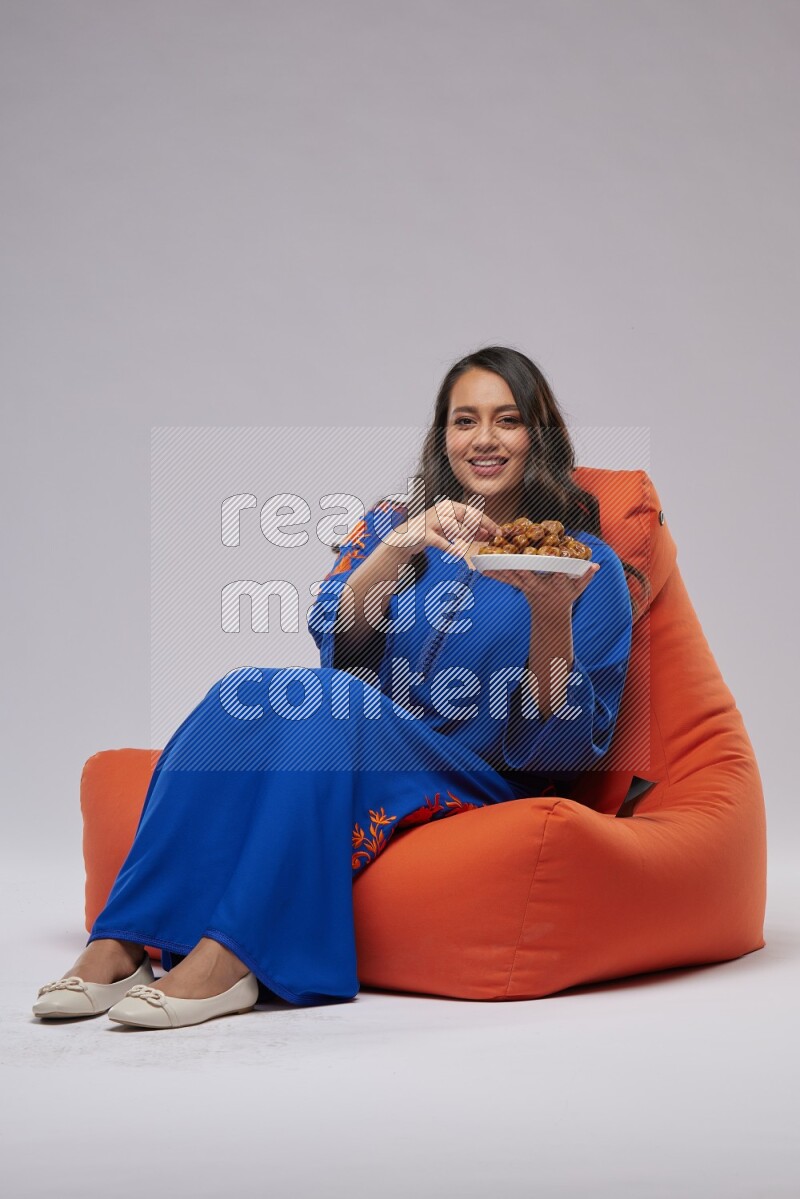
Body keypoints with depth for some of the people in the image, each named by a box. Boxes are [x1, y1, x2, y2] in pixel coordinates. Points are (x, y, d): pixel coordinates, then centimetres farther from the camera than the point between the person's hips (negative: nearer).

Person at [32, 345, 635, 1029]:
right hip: (350, 755, 3)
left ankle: (230, 957, -38)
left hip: (479, 789, -3)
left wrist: (552, 616, -19)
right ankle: (123, 944, -31)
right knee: (246, 693, -27)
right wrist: (402, 544, -21)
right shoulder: (393, 523, 15)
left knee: (324, 703, -31)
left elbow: (571, 747, -3)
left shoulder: (587, 564, 5)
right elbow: (336, 640, -4)